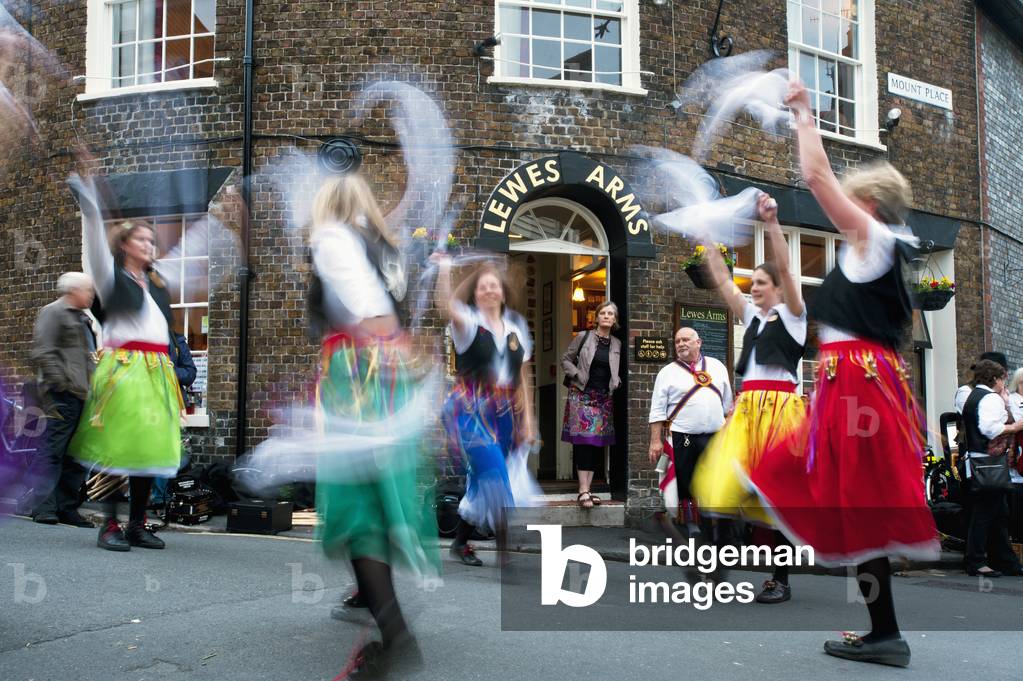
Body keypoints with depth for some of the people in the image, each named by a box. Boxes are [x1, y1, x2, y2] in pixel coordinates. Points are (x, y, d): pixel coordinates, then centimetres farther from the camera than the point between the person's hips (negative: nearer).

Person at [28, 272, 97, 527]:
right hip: (64, 394, -9)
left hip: (82, 394, 9)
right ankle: (45, 508, -4)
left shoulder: (82, 319, 23)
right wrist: (60, 382, -20)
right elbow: (43, 352, -14)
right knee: (54, 451, -8)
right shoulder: (53, 312, -4)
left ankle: (68, 507, 15)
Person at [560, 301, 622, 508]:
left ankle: (587, 489, 10)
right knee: (584, 441, -12)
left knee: (598, 444, 3)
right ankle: (583, 491, -14)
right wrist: (578, 375, -8)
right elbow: (565, 360, 6)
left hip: (604, 398, 4)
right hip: (582, 395, -4)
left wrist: (616, 382, 1)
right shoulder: (583, 337, 0)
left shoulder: (617, 344, 10)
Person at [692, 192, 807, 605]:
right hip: (748, 407, 6)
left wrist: (771, 223, -17)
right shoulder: (751, 316, 18)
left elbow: (784, 268, -10)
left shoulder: (792, 314, 3)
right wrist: (708, 242, 16)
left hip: (779, 405, -6)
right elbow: (723, 281, 18)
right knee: (733, 483, -4)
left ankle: (781, 581, 3)